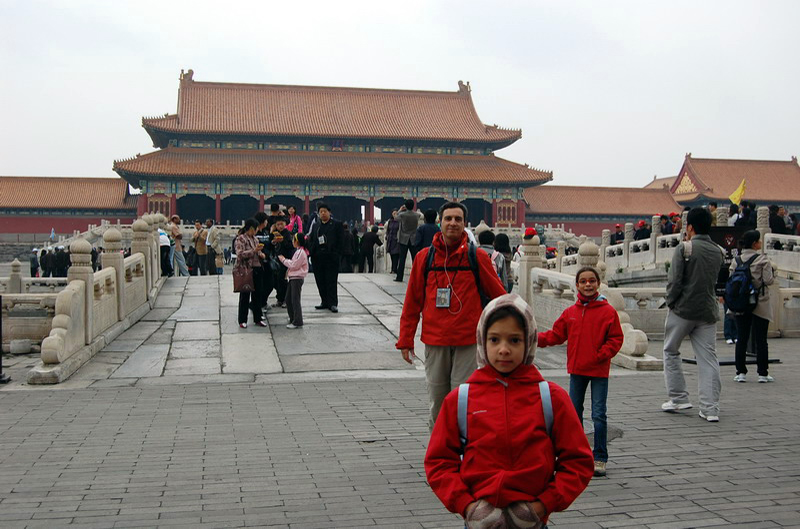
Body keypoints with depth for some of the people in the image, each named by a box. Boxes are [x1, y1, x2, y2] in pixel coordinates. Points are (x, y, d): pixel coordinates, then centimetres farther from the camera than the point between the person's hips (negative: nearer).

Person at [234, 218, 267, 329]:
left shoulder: (254, 239, 15)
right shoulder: (240, 239, -9)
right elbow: (240, 254, -20)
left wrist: (261, 254, 5)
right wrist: (254, 250, -25)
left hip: (256, 269, 7)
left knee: (257, 295, 10)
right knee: (245, 296, 0)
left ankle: (257, 319, 19)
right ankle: (242, 320, 8)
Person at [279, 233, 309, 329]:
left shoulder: (301, 252, -16)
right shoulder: (298, 251, 17)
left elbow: (294, 265, -18)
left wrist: (284, 260, -8)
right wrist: (285, 260, 11)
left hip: (297, 278, -11)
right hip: (293, 277, 11)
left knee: (295, 300, -8)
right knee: (288, 299, 14)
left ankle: (297, 322, -5)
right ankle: (293, 319, 23)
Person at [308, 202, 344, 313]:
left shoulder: (337, 224, 3)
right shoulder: (315, 225, 17)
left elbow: (340, 241, -2)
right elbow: (312, 240, 14)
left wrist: (337, 255, -11)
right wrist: (312, 254, 0)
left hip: (331, 257, -5)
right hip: (318, 257, 5)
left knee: (331, 281, -5)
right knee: (320, 281, 7)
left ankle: (332, 303, -2)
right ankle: (325, 302, 16)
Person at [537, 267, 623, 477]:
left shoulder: (608, 311, -7)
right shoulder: (570, 312, 4)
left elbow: (615, 339, -5)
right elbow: (556, 335, 7)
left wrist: (600, 356, -17)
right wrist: (536, 339, -6)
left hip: (599, 371, -4)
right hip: (576, 370, 4)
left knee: (599, 415, 0)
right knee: (574, 412, 13)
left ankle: (600, 458, 10)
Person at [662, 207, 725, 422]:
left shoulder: (685, 248, -10)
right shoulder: (718, 252, 8)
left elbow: (674, 280, -15)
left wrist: (670, 302, 2)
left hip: (683, 309, -4)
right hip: (708, 311, 5)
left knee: (671, 351, 14)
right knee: (708, 358, 4)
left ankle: (679, 398, 13)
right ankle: (710, 408, 1)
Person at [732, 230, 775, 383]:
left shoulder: (736, 260, 3)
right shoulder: (763, 259, -9)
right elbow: (768, 280, -13)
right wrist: (772, 276, 7)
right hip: (760, 304, -3)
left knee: (741, 339, 7)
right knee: (760, 339, 3)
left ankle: (741, 372, 8)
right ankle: (763, 373, 6)